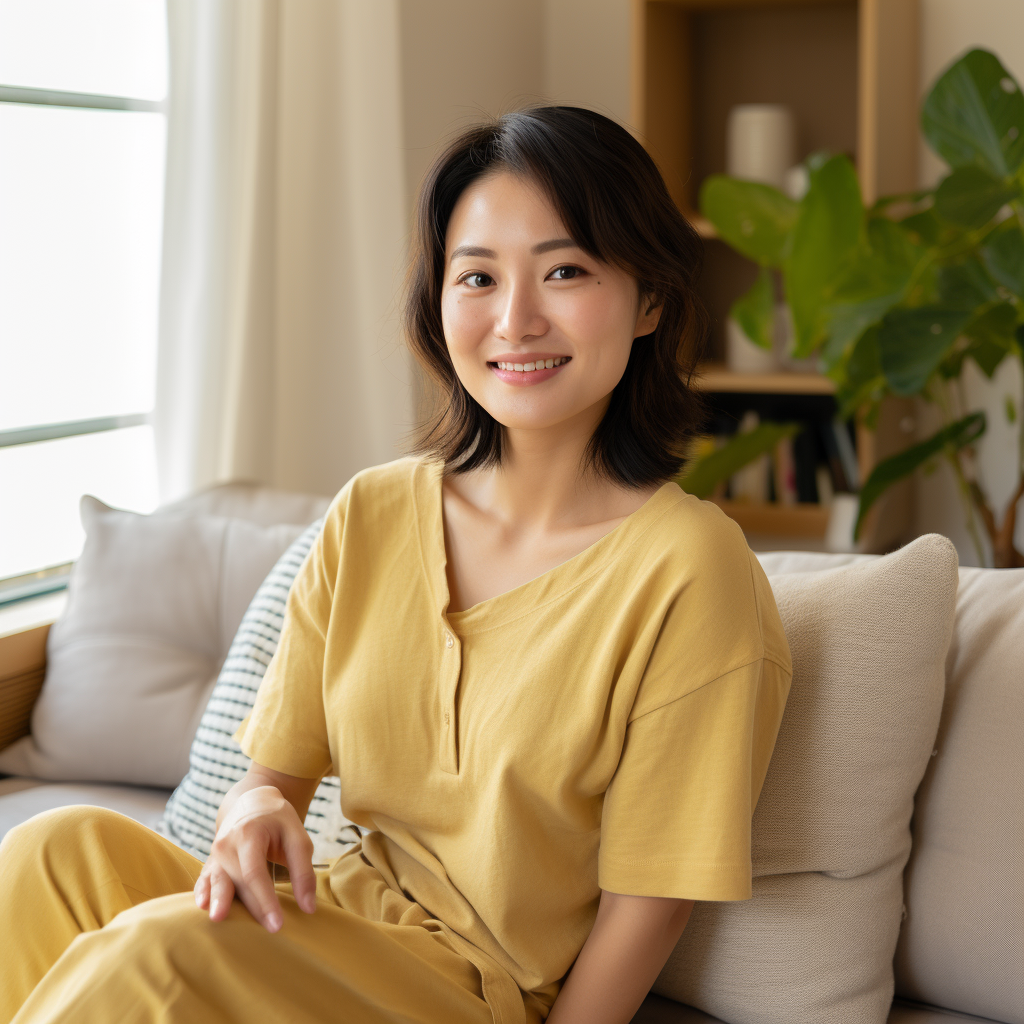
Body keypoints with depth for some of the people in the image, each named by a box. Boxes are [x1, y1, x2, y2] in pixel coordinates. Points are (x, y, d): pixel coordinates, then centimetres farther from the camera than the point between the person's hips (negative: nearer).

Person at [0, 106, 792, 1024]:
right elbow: (276, 767, 7)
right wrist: (255, 812, -15)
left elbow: (648, 901, -11)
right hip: (347, 926, 5)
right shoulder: (371, 516, 3)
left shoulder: (687, 569, -14)